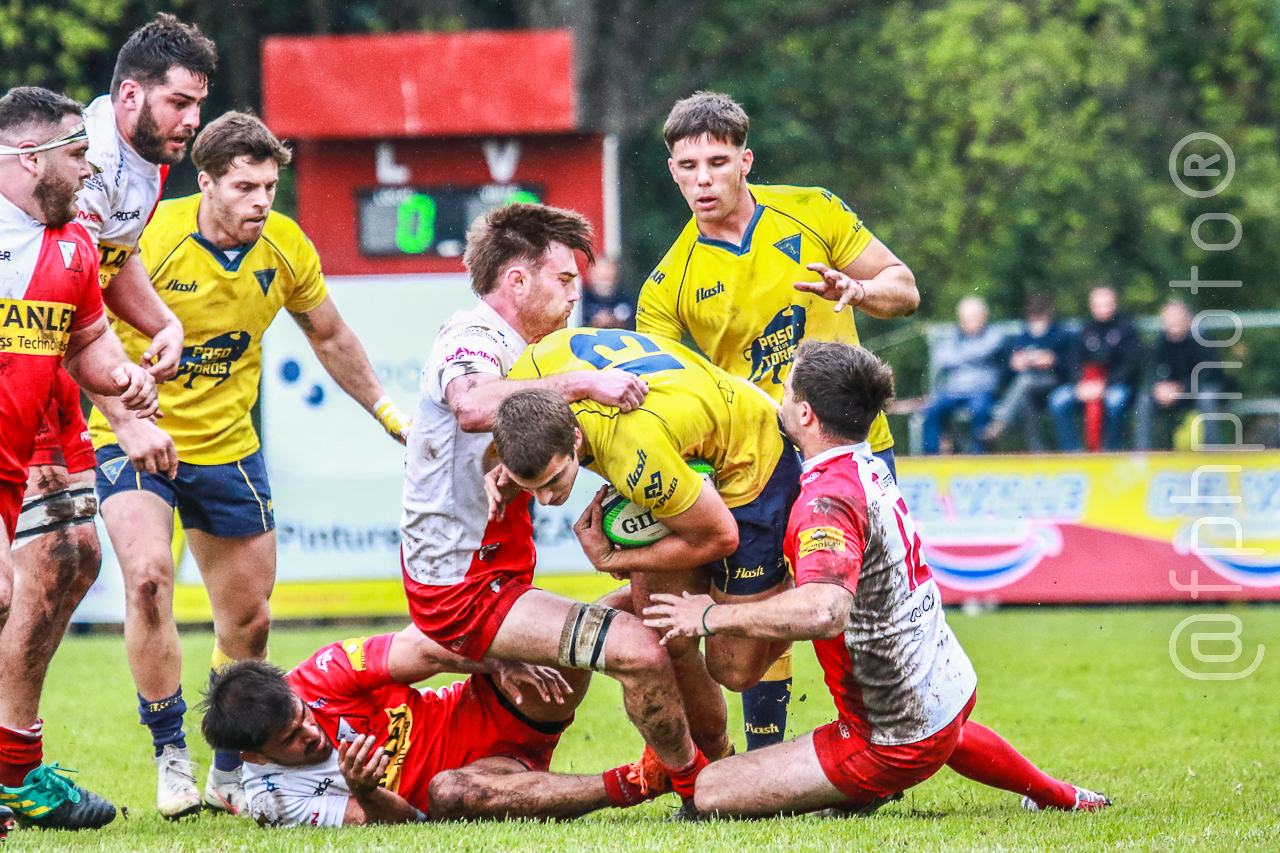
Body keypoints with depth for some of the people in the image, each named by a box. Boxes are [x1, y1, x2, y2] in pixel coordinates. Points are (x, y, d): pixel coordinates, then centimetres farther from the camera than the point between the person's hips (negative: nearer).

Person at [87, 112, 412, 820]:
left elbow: (329, 337, 13)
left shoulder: (285, 248, -6)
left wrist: (387, 411, 10)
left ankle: (230, 773, 25)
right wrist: (127, 425, -30)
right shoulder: (150, 238, -20)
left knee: (248, 617, 6)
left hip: (227, 444, 4)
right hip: (136, 439, -4)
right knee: (148, 576, -26)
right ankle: (171, 758, -14)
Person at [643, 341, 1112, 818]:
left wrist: (714, 617, -34)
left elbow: (823, 611, -45)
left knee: (707, 794, -12)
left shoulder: (827, 502, -27)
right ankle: (1060, 796, 56)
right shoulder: (872, 469, 3)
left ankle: (865, 795, -3)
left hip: (895, 746, -9)